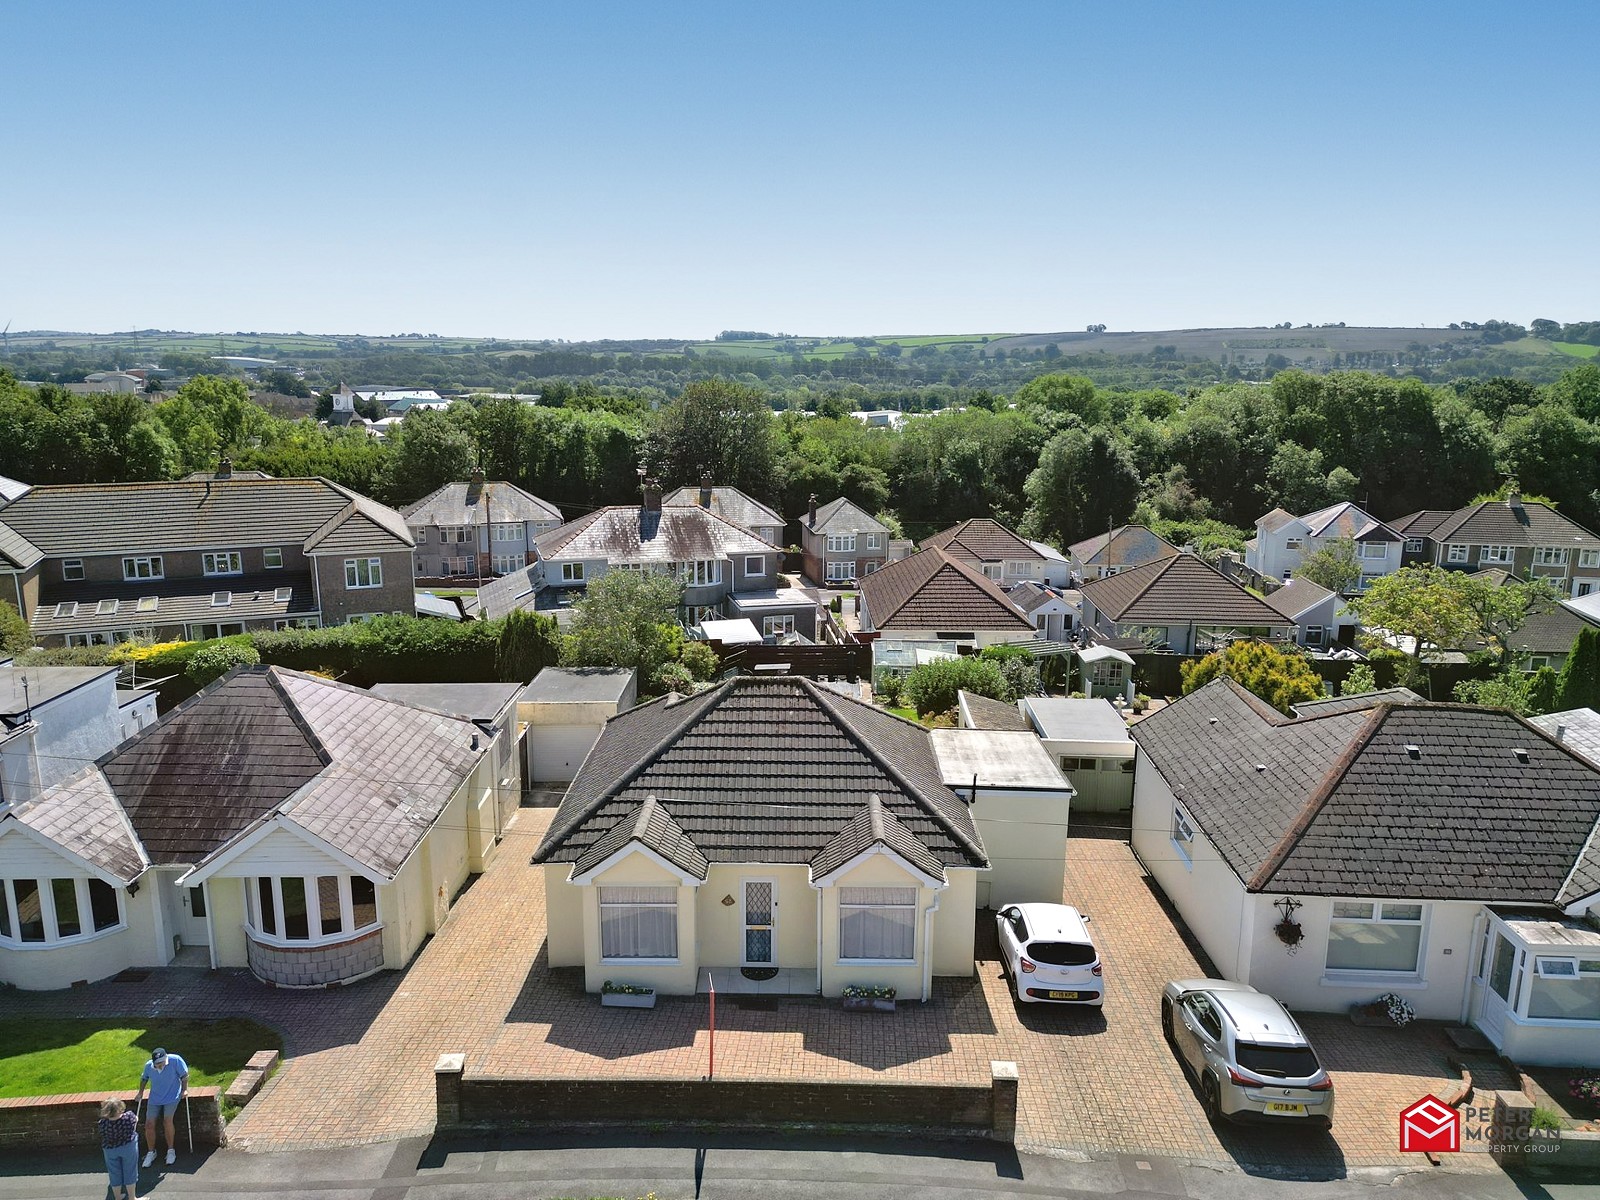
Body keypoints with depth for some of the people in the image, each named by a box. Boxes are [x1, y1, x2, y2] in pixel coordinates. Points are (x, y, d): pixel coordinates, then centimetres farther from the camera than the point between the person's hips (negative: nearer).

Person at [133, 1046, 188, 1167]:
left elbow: (184, 1075, -7)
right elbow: (143, 1078, 14)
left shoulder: (175, 1060, -20)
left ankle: (171, 1151, -4)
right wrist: (141, 1092, 17)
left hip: (172, 1097, -4)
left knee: (168, 1119, -20)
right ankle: (150, 1152, 21)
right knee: (149, 1124, -2)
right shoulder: (148, 1066, -10)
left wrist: (184, 1090, -5)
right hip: (155, 1099, 4)